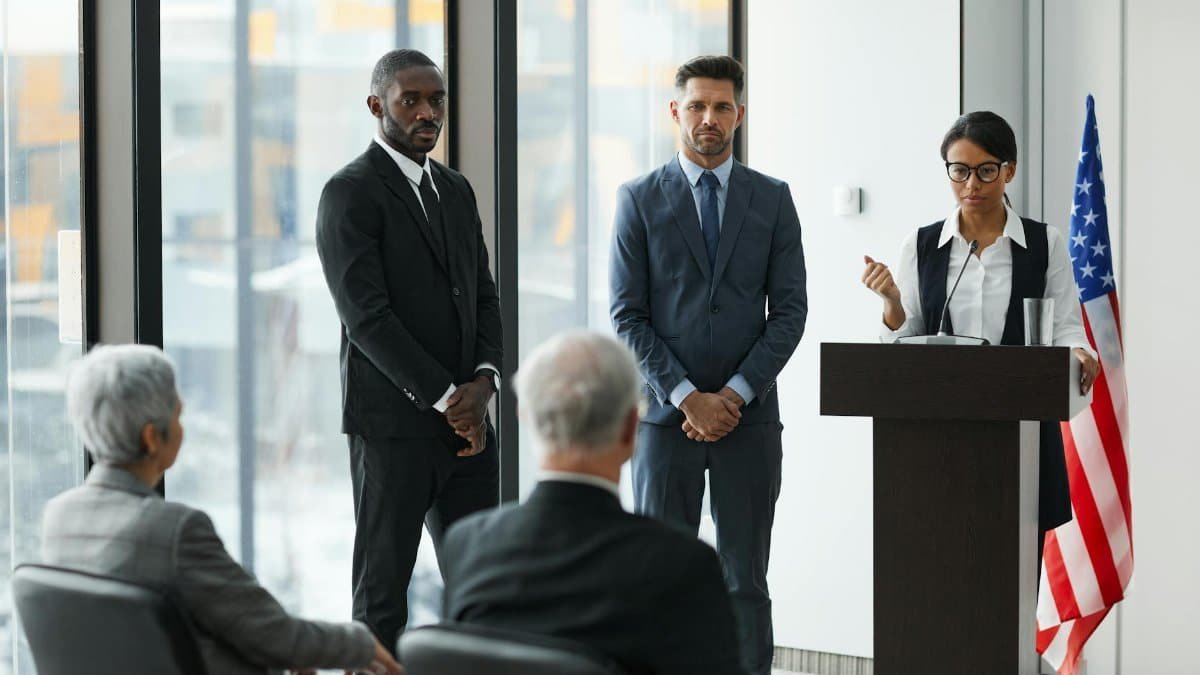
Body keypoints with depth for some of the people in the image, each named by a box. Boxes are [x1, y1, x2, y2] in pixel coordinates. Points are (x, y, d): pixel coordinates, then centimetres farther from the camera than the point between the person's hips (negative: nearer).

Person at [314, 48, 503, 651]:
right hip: (393, 422, -7)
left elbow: (483, 296, 13)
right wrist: (446, 399, -16)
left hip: (466, 421, 7)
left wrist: (483, 381, -6)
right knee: (383, 586, 2)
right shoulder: (350, 193, -8)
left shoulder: (456, 190, 15)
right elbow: (367, 316, -16)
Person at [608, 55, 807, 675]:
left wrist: (735, 394, -8)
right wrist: (687, 398, -11)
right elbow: (628, 317, -2)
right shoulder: (639, 200, 3)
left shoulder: (772, 199, 7)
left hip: (748, 414, 1)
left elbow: (789, 309, 2)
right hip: (665, 414, -1)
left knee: (745, 582, 4)